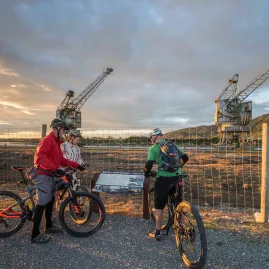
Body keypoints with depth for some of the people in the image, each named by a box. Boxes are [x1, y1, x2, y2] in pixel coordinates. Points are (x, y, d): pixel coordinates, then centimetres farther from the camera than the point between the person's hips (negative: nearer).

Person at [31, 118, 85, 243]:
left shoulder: (55, 142, 16)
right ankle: (35, 235, 1)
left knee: (50, 200, 19)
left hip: (50, 175, 10)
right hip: (43, 175, -10)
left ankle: (49, 226, 34)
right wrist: (54, 168, -35)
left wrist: (76, 165, 14)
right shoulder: (47, 140, -15)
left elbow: (61, 160, 19)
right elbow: (40, 157, -28)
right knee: (42, 204, -7)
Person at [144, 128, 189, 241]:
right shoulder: (173, 145, 13)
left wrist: (146, 173, 7)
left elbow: (149, 164, -13)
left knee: (159, 206, 10)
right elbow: (185, 157, 15)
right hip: (177, 177, 5)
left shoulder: (153, 148, -2)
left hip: (164, 178, -5)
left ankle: (157, 233, 19)